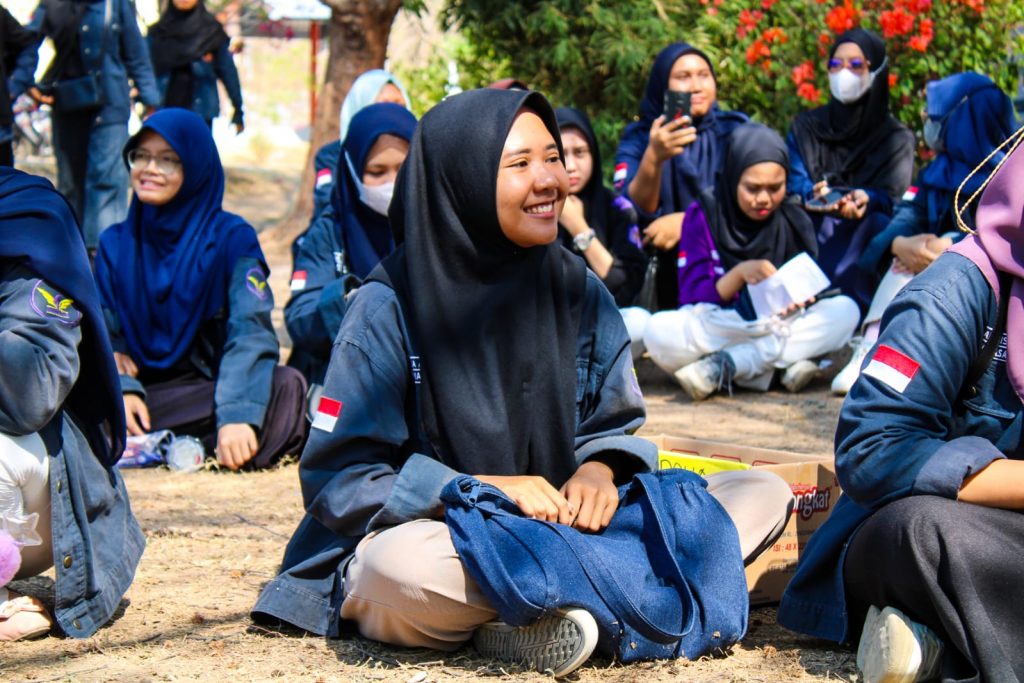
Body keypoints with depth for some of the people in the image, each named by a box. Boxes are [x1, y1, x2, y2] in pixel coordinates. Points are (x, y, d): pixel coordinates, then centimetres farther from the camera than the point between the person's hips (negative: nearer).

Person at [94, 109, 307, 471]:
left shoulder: (232, 237, 0)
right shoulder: (114, 244, 10)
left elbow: (251, 332, -12)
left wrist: (237, 416, -29)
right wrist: (121, 390, -17)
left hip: (211, 389, -2)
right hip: (143, 391, 2)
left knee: (286, 387, -32)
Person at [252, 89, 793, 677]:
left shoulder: (579, 292, 6)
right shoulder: (390, 309, -7)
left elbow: (616, 427, 11)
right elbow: (338, 476, -9)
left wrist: (600, 471, -14)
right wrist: (483, 490, -21)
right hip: (444, 540, -5)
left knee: (763, 494, -11)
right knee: (402, 564, -42)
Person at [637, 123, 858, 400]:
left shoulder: (795, 222, 6)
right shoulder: (702, 216, -2)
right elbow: (692, 297, -6)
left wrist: (799, 298, -18)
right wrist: (739, 274, -23)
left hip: (781, 330, 3)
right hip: (716, 331, -3)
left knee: (845, 310, -23)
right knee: (658, 330, -32)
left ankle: (725, 366, -29)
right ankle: (778, 369, -35)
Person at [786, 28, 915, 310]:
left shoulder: (897, 139, 13)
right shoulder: (805, 127, 19)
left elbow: (892, 197, -1)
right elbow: (794, 184, 6)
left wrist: (866, 200, -26)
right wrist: (814, 194, -19)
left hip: (868, 236, -1)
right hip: (811, 231, 1)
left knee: (875, 224, -34)